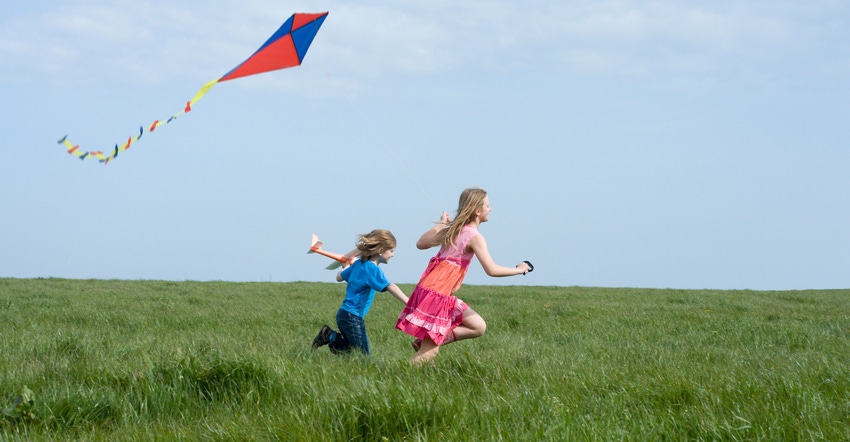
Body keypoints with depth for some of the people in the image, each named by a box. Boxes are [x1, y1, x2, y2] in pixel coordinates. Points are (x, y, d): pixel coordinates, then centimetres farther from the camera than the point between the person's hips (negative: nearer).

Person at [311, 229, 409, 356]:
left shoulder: (358, 263, 10)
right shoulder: (372, 269, -15)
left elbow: (339, 277, 22)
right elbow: (390, 287, -28)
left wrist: (346, 267, 43)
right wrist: (409, 303, -35)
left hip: (344, 314, 9)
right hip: (353, 317, -9)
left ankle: (328, 335, 9)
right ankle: (331, 337, -6)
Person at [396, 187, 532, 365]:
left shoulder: (453, 230, 12)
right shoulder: (475, 237, -12)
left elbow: (420, 244, 17)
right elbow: (491, 270, -21)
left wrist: (440, 225, 24)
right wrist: (518, 270, -6)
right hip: (437, 295, -9)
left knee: (478, 327, 14)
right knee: (429, 352, -6)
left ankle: (426, 343, 8)